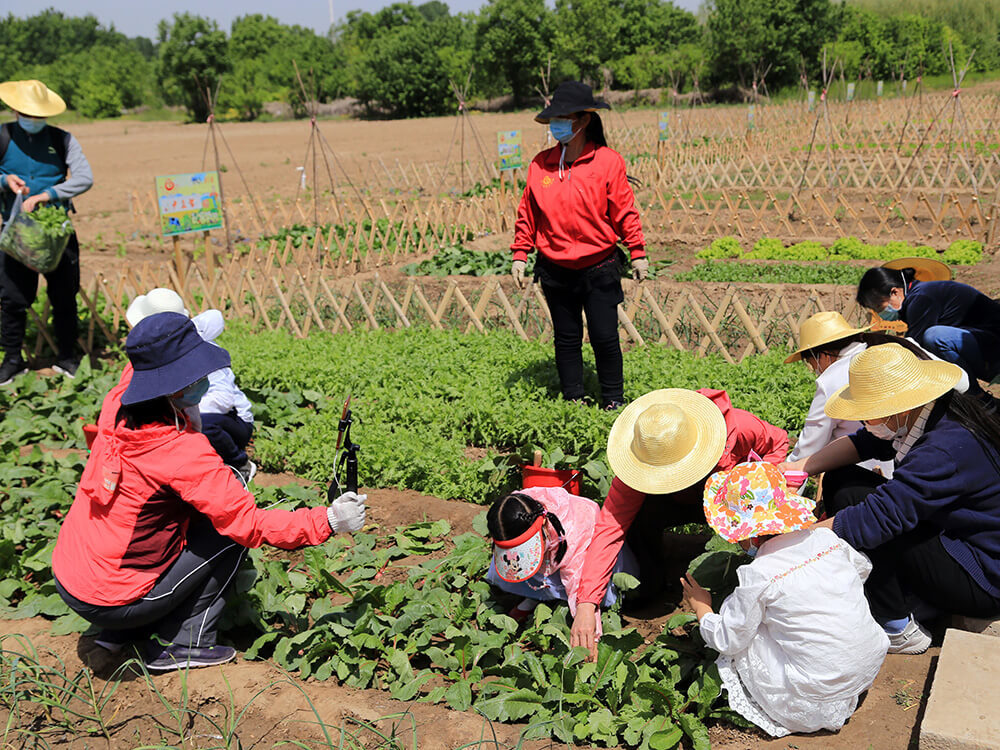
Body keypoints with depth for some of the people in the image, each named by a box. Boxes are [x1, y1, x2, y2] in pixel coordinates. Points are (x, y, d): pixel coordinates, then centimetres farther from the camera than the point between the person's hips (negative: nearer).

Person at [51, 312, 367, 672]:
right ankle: (182, 645, 6)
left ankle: (121, 635, 23)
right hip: (112, 604, -7)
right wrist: (328, 521, -20)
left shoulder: (117, 405, -6)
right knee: (231, 532, 0)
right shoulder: (183, 453, -26)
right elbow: (250, 525, -22)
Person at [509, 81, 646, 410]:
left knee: (605, 338, 0)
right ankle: (573, 400, 25)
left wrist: (638, 253, -2)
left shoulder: (607, 161, -8)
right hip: (555, 270, 3)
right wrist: (519, 255, 6)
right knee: (566, 338, 12)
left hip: (600, 268, -3)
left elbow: (625, 210, -3)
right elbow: (527, 213, 8)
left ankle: (613, 401, 19)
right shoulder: (541, 163, 1)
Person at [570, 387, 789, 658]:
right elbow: (609, 525, -35)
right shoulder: (640, 457, -33)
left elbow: (778, 441, -12)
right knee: (638, 516, -32)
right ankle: (651, 584, -3)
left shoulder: (738, 427, -36)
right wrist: (586, 605, -43)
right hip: (680, 502, 0)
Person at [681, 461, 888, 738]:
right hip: (872, 665, 6)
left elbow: (728, 641, -7)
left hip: (816, 693, -6)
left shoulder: (758, 576, -18)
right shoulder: (827, 538, -3)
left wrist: (702, 609, 12)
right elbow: (863, 569, 20)